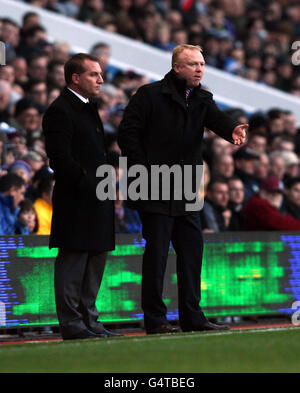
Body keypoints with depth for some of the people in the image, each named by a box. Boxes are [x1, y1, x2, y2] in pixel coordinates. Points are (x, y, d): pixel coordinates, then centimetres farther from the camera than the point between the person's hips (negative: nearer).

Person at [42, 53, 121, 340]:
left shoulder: (88, 108, 20)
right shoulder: (59, 111, -11)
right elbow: (61, 159, -18)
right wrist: (89, 185, -18)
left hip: (96, 201, 10)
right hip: (75, 203, -10)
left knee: (95, 261, 12)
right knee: (73, 261, -6)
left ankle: (88, 320, 18)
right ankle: (72, 324, -3)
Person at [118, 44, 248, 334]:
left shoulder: (202, 100, 11)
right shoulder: (150, 95, -5)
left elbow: (217, 119, -9)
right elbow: (128, 133, -7)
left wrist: (233, 130, -33)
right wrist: (143, 171, -14)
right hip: (154, 190, -6)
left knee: (192, 250, 6)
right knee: (156, 253, -4)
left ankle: (192, 317, 13)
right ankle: (154, 319, 2)